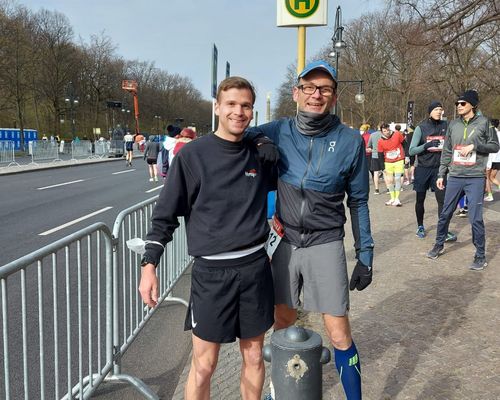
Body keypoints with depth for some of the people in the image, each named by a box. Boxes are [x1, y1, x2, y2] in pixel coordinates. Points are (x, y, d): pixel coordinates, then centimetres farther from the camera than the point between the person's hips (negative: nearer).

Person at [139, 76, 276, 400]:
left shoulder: (261, 154, 4)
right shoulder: (193, 155, -6)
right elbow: (166, 215, -3)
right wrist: (149, 265, -9)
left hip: (256, 267, 4)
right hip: (211, 272, -3)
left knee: (254, 358, 15)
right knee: (204, 365, 5)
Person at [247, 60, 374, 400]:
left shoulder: (350, 141, -7)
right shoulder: (279, 132, -4)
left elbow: (358, 203, 1)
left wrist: (365, 255, 1)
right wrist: (259, 141, -12)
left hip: (326, 244, -2)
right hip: (285, 241, 3)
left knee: (339, 334, -1)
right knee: (283, 321, 17)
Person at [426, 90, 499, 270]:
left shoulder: (484, 122, -1)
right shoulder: (453, 124, 8)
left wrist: (474, 145, -14)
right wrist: (441, 174, 9)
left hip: (475, 178, -4)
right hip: (454, 177, 4)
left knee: (475, 218, -3)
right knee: (445, 214, 11)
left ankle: (480, 256, 10)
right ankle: (439, 245, 31)